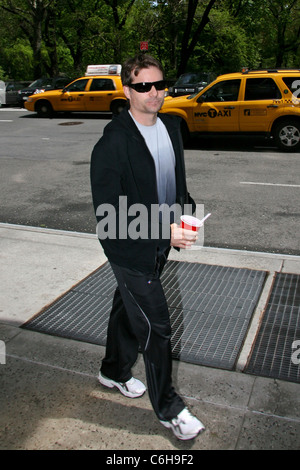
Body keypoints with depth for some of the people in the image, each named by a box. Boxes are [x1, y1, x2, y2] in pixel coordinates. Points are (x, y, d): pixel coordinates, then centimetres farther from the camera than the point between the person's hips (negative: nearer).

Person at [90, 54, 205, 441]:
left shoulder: (171, 125, 2)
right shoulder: (112, 143, -23)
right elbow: (108, 212, -24)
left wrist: (186, 209, 1)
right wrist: (164, 232, -28)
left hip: (160, 242, 8)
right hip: (131, 250, -7)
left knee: (127, 307, 25)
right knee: (155, 325, 2)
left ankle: (114, 371, 49)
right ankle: (168, 408, 24)